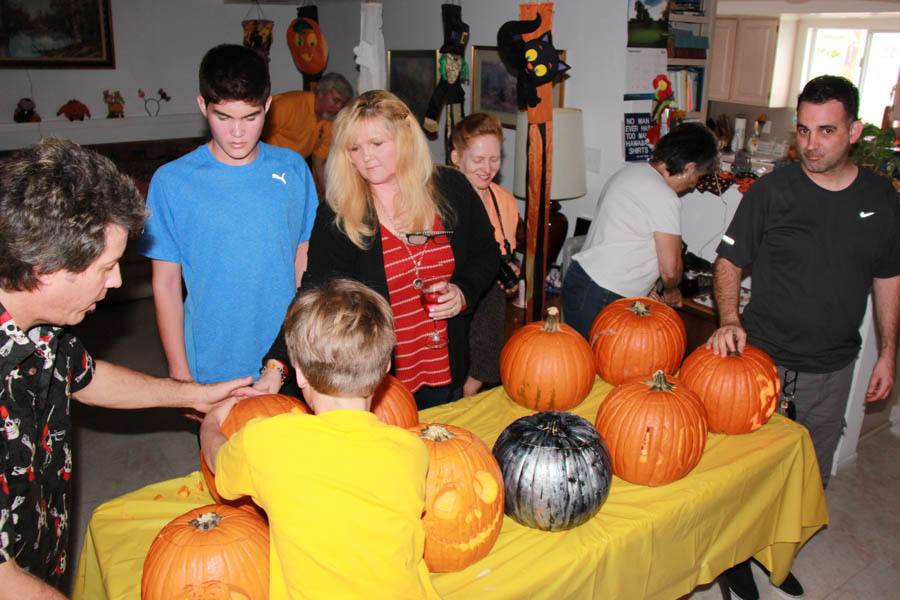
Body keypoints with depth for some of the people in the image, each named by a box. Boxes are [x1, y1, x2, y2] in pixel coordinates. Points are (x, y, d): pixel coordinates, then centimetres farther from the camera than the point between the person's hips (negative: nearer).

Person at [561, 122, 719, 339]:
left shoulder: (631, 171, 13)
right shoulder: (665, 198, -16)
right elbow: (670, 268, -13)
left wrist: (646, 285, 19)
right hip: (600, 299, -10)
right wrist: (670, 293, 9)